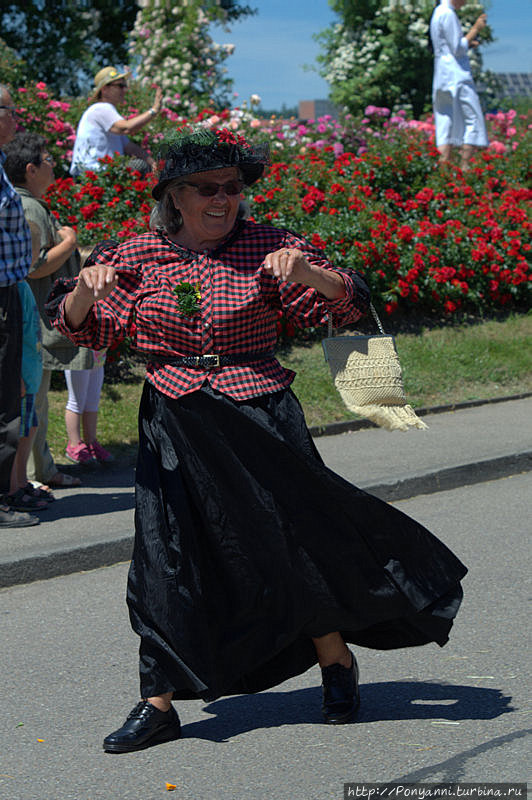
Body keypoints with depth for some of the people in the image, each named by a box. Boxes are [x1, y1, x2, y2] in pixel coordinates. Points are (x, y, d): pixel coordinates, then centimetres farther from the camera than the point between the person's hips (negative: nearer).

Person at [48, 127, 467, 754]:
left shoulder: (267, 248, -1)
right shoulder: (138, 258, 2)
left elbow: (348, 304, -3)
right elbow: (80, 328, 3)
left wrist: (307, 273, -23)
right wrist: (86, 289, -19)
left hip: (260, 417, -1)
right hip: (173, 426, 1)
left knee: (295, 538, 5)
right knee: (166, 557, 0)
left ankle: (337, 662, 30)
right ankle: (159, 702, 11)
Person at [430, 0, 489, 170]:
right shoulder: (448, 15, -12)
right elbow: (458, 49, -14)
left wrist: (468, 43, 12)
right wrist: (475, 29, -9)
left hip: (442, 77, 9)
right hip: (457, 75, -9)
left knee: (446, 124, 5)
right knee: (473, 120, -5)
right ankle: (464, 167, -9)